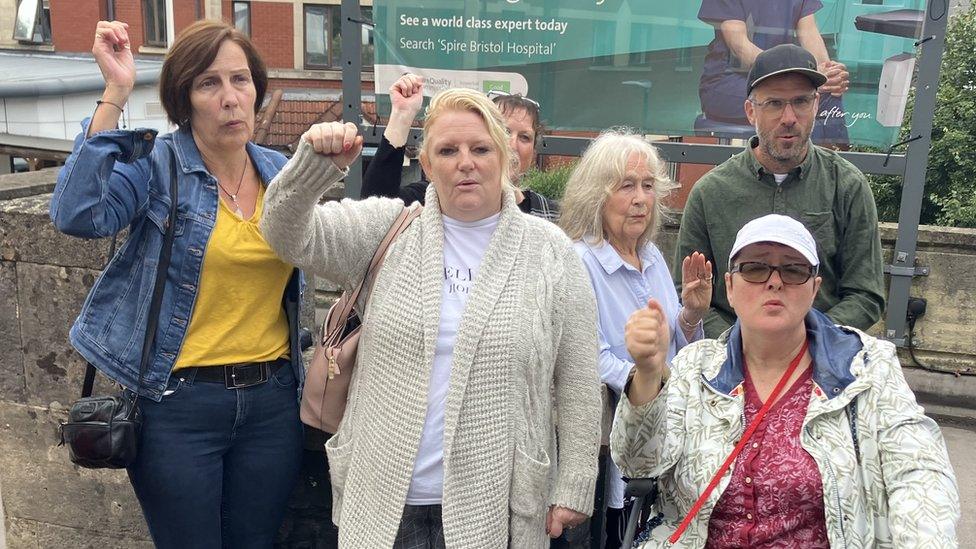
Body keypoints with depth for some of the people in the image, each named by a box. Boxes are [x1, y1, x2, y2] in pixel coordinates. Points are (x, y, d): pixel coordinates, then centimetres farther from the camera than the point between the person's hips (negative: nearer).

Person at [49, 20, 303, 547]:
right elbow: (77, 214, -27)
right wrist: (115, 92, -26)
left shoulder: (282, 172, 4)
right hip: (180, 406, -4)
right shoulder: (156, 165, -9)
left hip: (273, 401, 4)